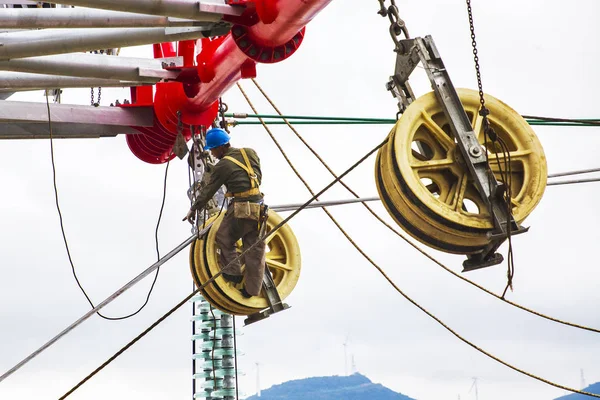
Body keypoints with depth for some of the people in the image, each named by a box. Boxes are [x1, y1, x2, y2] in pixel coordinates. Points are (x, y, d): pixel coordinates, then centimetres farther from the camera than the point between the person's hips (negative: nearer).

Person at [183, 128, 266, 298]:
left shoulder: (223, 165, -9)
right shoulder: (250, 153, 8)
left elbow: (208, 191, -1)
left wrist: (193, 209, 9)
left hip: (241, 208, -7)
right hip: (259, 207, 7)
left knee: (224, 239, 14)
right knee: (255, 249, 9)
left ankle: (233, 273, 16)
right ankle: (251, 289, 15)